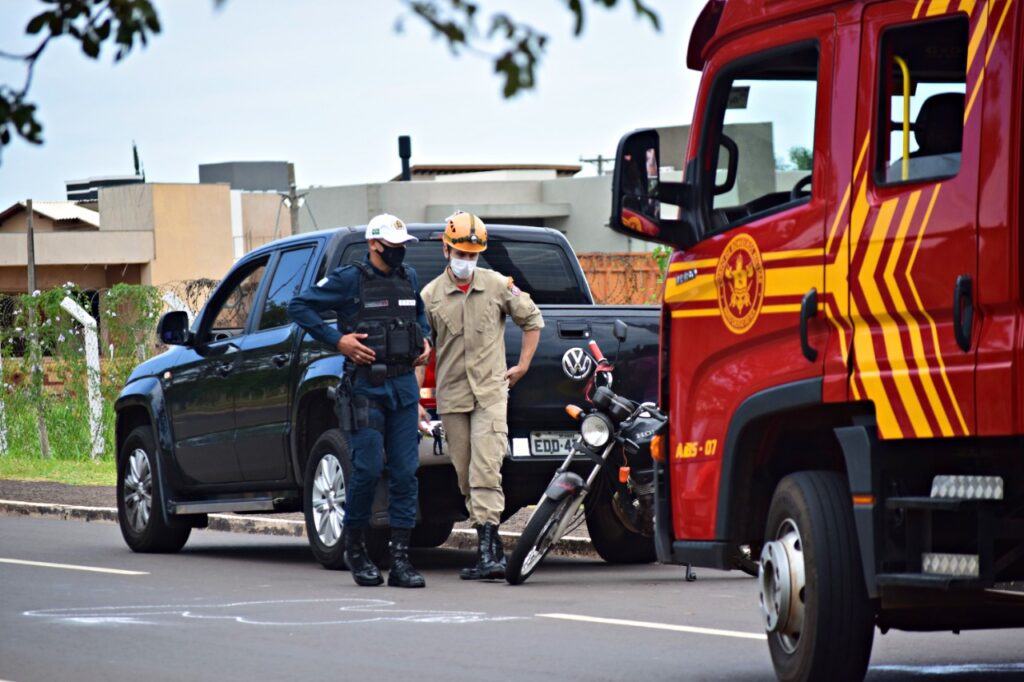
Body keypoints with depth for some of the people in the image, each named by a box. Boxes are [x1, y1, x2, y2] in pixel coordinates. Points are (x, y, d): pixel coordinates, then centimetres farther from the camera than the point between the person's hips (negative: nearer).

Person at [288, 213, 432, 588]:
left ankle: (400, 560, 0)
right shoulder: (350, 280, -4)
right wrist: (336, 339, -11)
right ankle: (355, 547, 11)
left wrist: (424, 340, 14)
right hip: (365, 387, -5)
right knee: (368, 469, -9)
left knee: (405, 473, -1)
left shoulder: (409, 278, 13)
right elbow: (298, 306, -4)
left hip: (404, 386, 5)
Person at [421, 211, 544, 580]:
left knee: (485, 472, -14)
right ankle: (492, 546, 16)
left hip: (491, 392, -2)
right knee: (467, 477, 6)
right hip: (452, 397, 2)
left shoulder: (498, 286, 2)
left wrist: (523, 365, 12)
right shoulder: (430, 296, 2)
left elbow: (532, 319, 17)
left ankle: (487, 549, -20)